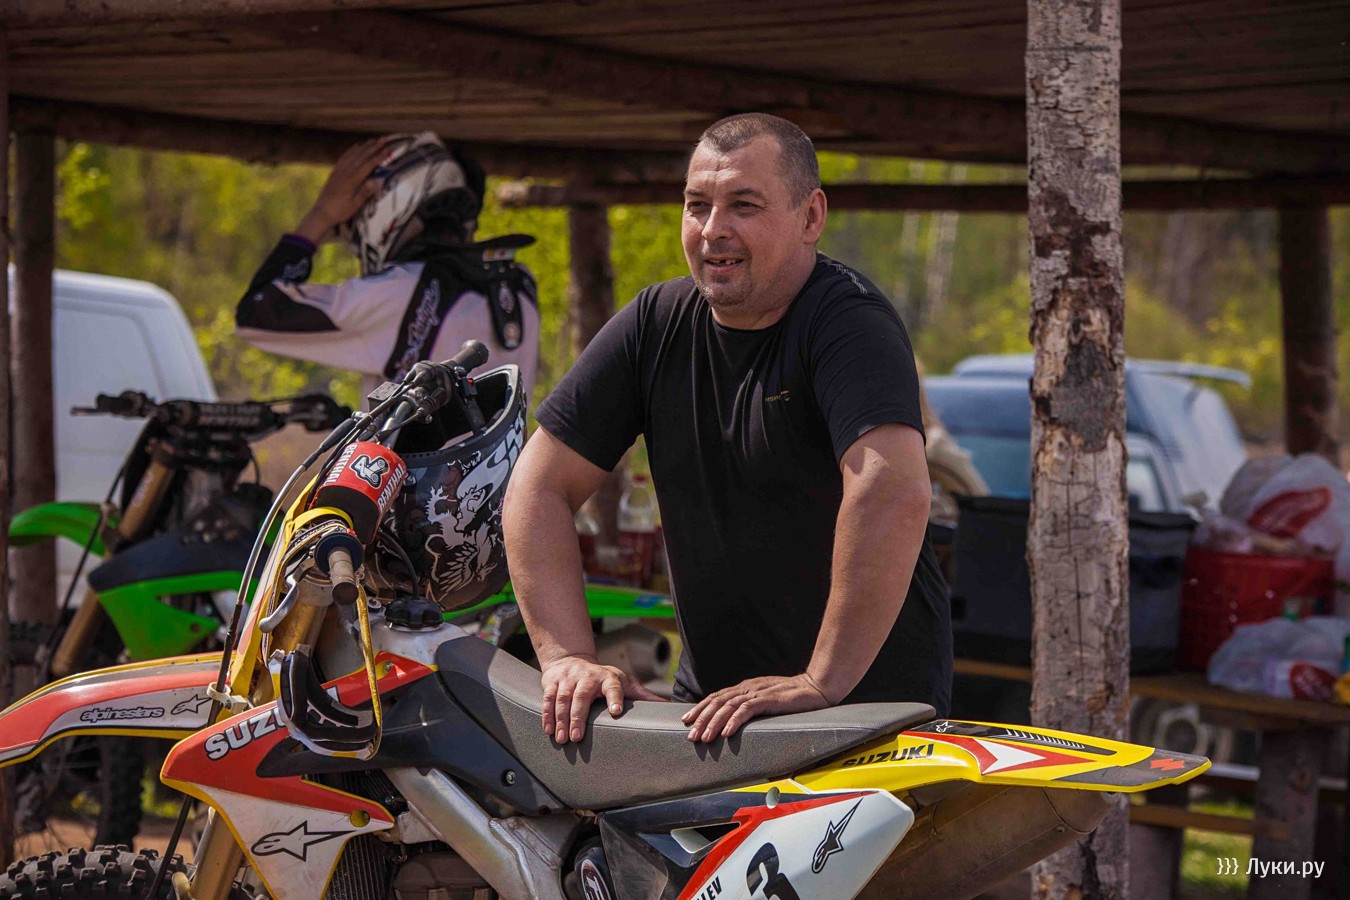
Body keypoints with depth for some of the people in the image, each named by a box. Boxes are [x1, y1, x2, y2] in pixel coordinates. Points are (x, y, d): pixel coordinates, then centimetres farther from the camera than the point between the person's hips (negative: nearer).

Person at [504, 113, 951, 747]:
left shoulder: (850, 321, -14)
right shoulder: (655, 323, 6)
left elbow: (895, 494, -30)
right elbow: (542, 485, 5)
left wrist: (820, 682, -32)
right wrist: (567, 656, -8)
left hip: (869, 695, -5)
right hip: (712, 695, 5)